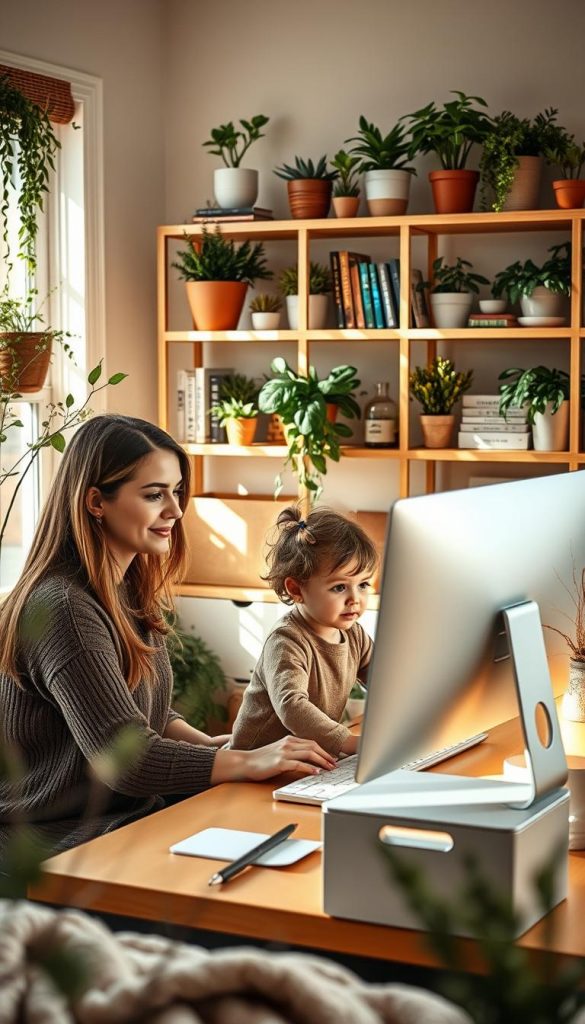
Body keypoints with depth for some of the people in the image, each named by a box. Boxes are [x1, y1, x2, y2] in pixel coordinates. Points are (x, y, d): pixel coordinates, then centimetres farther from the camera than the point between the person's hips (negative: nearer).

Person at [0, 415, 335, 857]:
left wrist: (210, 745, 2)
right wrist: (247, 762, -23)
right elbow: (122, 755, -24)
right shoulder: (64, 608, -20)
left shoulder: (131, 591, 10)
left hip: (130, 815, 9)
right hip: (60, 846, -9)